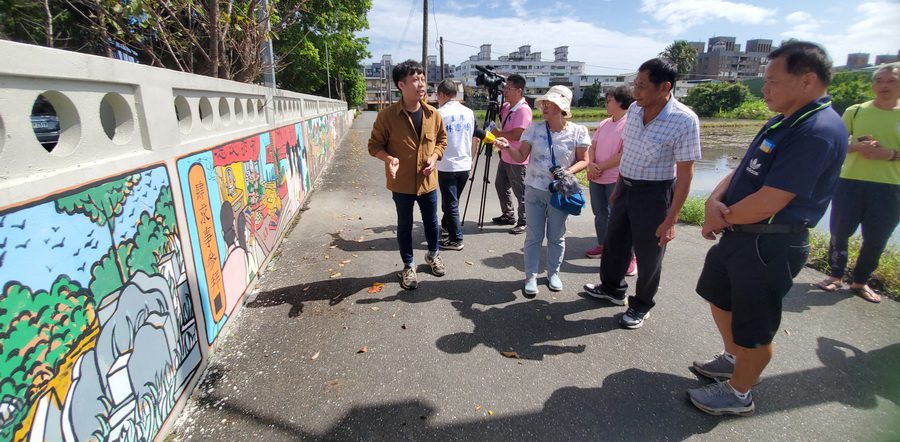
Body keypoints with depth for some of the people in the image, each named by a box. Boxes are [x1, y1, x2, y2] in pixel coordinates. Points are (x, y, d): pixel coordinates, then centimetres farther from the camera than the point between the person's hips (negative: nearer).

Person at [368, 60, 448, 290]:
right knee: (405, 226, 11)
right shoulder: (387, 115, -14)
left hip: (428, 181, 3)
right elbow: (374, 145, -6)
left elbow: (441, 139, 11)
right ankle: (408, 266, 30)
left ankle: (433, 255, 44)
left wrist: (434, 156, -8)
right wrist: (389, 158, -26)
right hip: (401, 183, -3)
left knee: (431, 222, 18)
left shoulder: (432, 114, -3)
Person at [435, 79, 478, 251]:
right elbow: (475, 139, 11)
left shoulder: (440, 113, -11)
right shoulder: (469, 112, 6)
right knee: (452, 200, 22)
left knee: (450, 203, 3)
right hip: (464, 165, 6)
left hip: (447, 166, -6)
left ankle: (456, 239, 7)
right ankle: (446, 224, 40)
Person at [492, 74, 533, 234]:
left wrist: (497, 133, -14)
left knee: (520, 192, 0)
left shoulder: (523, 110, -20)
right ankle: (508, 215, 36)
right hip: (505, 156, 10)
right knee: (501, 185, 21)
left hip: (517, 159, -10)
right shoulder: (506, 106, 8)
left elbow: (516, 135, -26)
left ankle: (523, 222, 14)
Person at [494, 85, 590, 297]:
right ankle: (531, 276, 20)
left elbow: (583, 160, 1)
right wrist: (508, 147, -24)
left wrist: (569, 172, -19)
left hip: (560, 192, 0)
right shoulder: (534, 129, -3)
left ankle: (553, 273, 33)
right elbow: (521, 156, -4)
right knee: (533, 236, 6)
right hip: (534, 190, 1)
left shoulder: (578, 132, -7)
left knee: (557, 236, 12)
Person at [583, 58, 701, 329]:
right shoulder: (634, 109, -1)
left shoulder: (684, 120, -21)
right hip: (626, 187, 7)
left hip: (654, 193, -6)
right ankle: (613, 289, 42)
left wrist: (670, 220, -19)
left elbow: (685, 173, -18)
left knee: (648, 253, 8)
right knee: (615, 242, 19)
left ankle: (641, 305, 31)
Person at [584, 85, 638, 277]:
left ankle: (630, 257, 4)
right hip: (597, 178, 8)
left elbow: (623, 154, -17)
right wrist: (590, 164, -11)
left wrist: (600, 167, -14)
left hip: (616, 179, -7)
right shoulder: (604, 124, 12)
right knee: (600, 214, 17)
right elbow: (592, 147, 8)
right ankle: (603, 245, 35)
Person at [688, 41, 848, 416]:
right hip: (740, 235, 10)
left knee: (753, 329, 8)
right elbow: (741, 171, 9)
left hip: (769, 246, -10)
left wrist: (722, 217, -11)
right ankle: (733, 360, 48)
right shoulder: (783, 122, 10)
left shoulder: (819, 131, -22)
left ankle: (738, 394, 29)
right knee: (720, 298, 26)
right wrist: (714, 201, -10)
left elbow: (767, 204, -27)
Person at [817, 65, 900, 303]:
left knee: (876, 239, 7)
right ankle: (836, 275, 22)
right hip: (850, 182, 0)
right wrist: (857, 146, -16)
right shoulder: (855, 111, 4)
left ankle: (860, 282, 22)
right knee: (839, 232, 6)